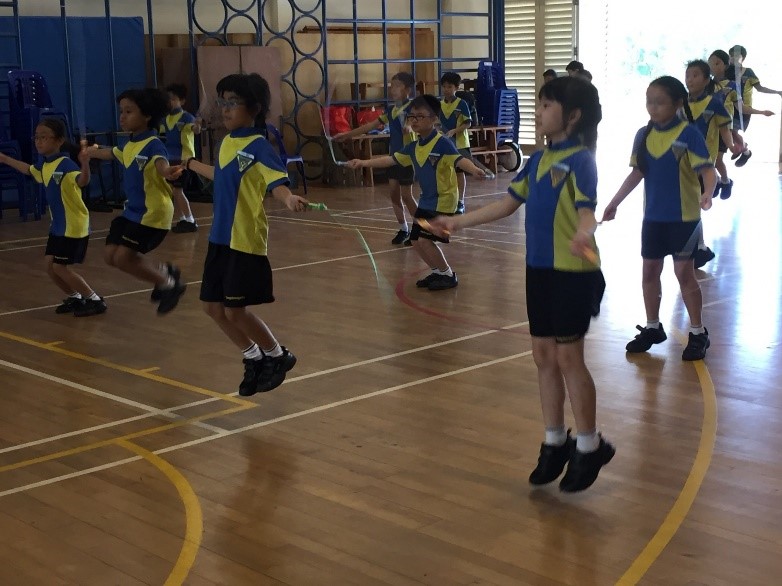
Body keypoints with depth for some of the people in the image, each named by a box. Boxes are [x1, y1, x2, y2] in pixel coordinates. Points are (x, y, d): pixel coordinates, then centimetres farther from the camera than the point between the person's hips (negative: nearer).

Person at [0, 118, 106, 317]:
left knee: (60, 268, -5)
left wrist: (85, 164, -62)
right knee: (50, 265, 9)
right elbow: (28, 169, 29)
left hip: (74, 226, -8)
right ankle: (75, 297, 27)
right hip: (58, 225, 8)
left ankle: (95, 300, 7)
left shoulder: (66, 164, -22)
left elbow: (82, 181, -43)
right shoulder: (43, 164, 4)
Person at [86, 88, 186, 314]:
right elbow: (109, 153, 30)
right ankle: (163, 271, 22)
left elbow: (161, 163, -42)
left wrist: (167, 172, -66)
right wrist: (88, 152, 48)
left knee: (122, 257, -12)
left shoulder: (153, 145, -19)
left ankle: (169, 283, 6)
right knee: (111, 255, 7)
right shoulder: (129, 145, 7)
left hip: (153, 213, -9)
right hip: (131, 211, 9)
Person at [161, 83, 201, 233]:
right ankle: (182, 220, 18)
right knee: (174, 191, 9)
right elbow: (157, 131, 25)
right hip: (170, 159, 7)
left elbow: (195, 130, -34)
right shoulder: (166, 119, 8)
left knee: (176, 190, -10)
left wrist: (197, 127, -55)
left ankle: (190, 221, -3)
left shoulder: (187, 117, -14)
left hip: (183, 158, -7)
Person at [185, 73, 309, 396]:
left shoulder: (259, 147, -15)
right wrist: (190, 164, 44)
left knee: (235, 310, -4)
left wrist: (290, 199, -50)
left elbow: (277, 183, -28)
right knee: (214, 307, 11)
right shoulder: (226, 143, 9)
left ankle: (278, 356, 21)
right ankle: (253, 358, 31)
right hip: (220, 238, 8)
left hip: (245, 241, -8)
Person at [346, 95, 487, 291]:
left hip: (443, 201, -8)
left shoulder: (442, 143, -18)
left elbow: (459, 160, -31)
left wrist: (474, 169, -52)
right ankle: (438, 272, 30)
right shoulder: (414, 147, 5)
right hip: (426, 201, 8)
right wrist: (364, 162, 15)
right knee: (416, 241, 11)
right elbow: (391, 159, 14)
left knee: (425, 240, -15)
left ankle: (448, 275, 4)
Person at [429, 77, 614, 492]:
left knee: (568, 357, -3)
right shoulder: (539, 159, 9)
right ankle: (555, 442, 23)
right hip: (539, 268, 8)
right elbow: (508, 203, 17)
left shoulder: (580, 160, -14)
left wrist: (584, 233, -49)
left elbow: (586, 210, -27)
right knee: (544, 356, 11)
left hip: (573, 272, -8)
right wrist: (459, 222, 20)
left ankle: (589, 446, 12)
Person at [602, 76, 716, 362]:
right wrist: (614, 202, 13)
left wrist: (707, 194, -38)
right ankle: (652, 328, 26)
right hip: (653, 216, 6)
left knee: (684, 272, -1)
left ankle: (698, 334, 12)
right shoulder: (643, 135, 2)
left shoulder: (688, 134, -14)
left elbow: (707, 169, -19)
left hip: (684, 217, -5)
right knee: (650, 271, 11)